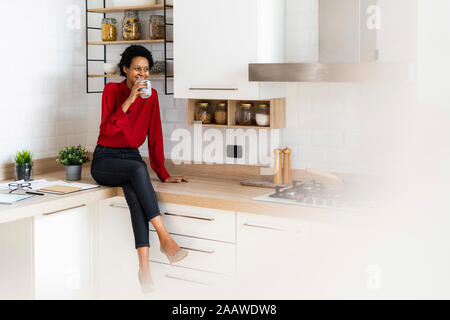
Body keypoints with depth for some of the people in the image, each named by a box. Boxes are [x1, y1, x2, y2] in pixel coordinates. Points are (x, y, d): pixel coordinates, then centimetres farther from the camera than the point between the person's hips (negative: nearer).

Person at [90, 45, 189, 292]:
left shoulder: (151, 96, 6)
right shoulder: (112, 90, -5)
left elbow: (155, 135, 7)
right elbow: (106, 130, -17)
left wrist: (163, 174, 2)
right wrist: (128, 101, -27)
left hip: (131, 158, 3)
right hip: (105, 160, -2)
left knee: (135, 191, -33)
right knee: (138, 168, -37)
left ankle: (144, 265, -42)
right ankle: (164, 237, -41)